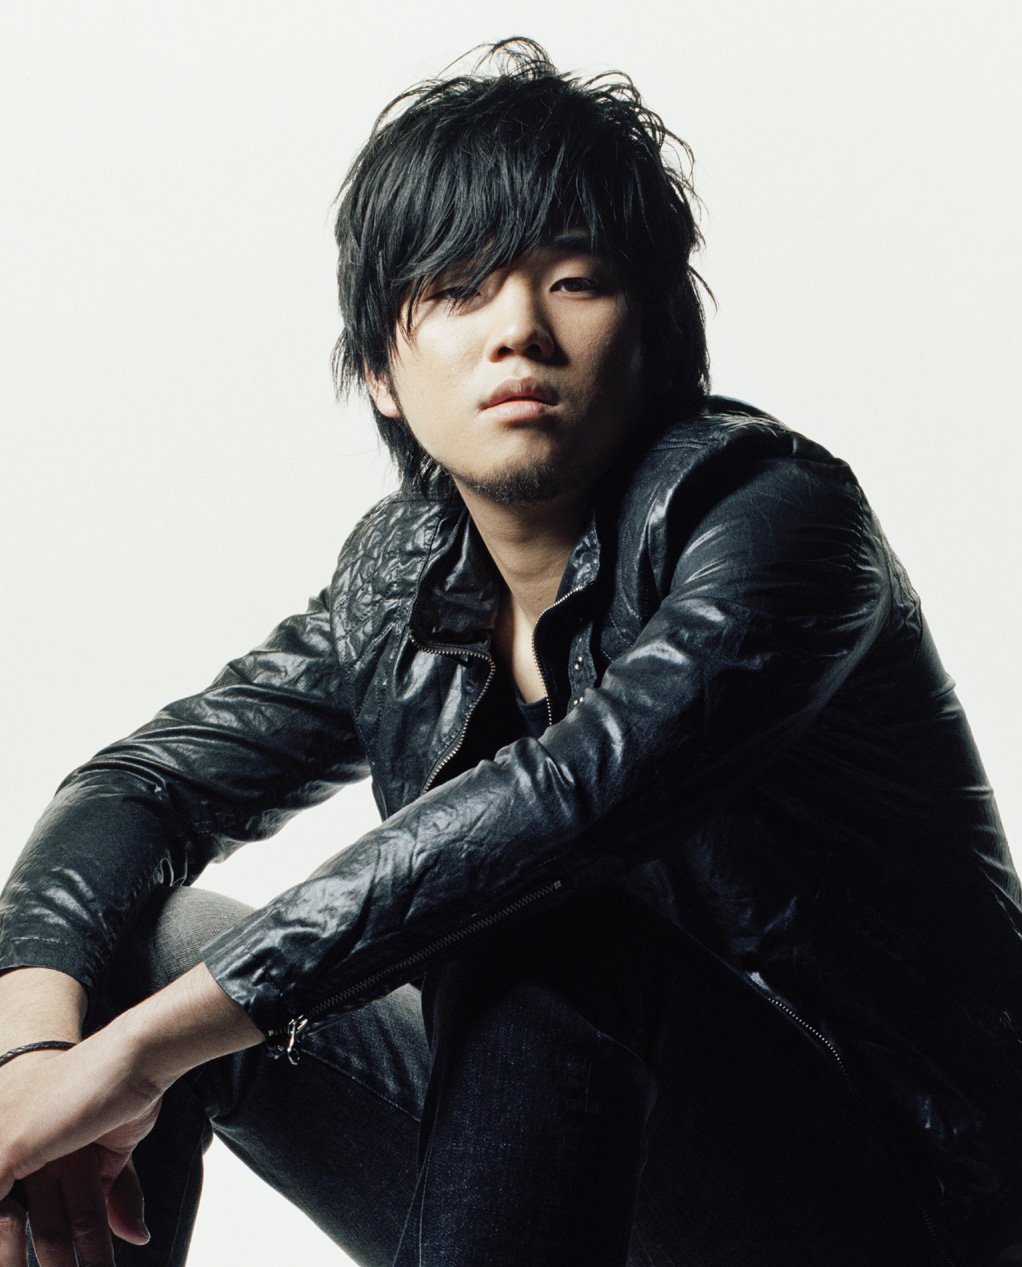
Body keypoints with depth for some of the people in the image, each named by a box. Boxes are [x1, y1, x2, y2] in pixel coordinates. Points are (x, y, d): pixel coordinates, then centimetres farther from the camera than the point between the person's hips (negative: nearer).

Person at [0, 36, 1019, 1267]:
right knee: (127, 940, -5)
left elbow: (577, 793, -35)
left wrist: (147, 1042, -36)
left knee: (531, 922, -35)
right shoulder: (403, 574, 1)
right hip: (571, 1164, 6)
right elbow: (145, 781, 1)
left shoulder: (771, 513, -19)